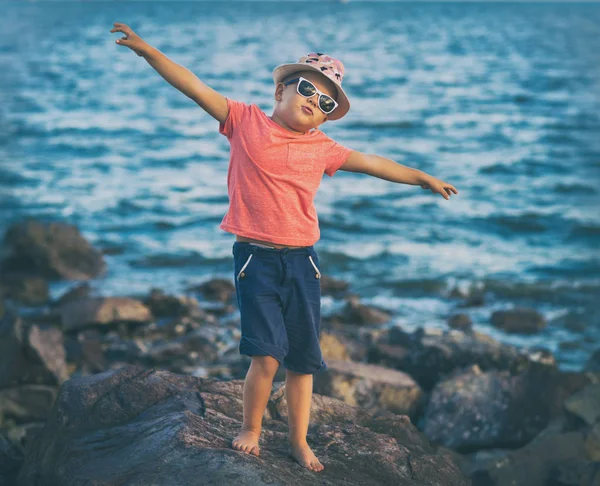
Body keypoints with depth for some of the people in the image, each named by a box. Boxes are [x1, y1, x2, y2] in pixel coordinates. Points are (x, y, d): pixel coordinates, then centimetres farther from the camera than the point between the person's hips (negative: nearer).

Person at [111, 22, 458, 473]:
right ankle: (251, 428, 11)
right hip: (255, 258, -4)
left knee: (302, 359, 8)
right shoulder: (245, 121, 1)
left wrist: (423, 178, 28)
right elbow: (195, 87, -3)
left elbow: (373, 163, 21)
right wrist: (147, 50, -10)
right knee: (267, 355, -12)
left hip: (302, 262, 4)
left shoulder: (323, 148, 9)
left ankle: (300, 441, 23)